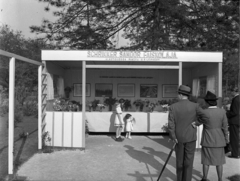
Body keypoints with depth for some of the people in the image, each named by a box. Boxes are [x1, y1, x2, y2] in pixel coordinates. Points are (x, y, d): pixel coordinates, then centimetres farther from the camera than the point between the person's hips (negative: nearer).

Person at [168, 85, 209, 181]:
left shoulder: (173, 107, -10)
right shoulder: (195, 106, -10)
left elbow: (171, 125, -15)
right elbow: (206, 118, -13)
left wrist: (173, 138, -5)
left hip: (178, 137, 1)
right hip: (190, 137, -1)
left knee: (179, 160, 16)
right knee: (188, 161, 7)